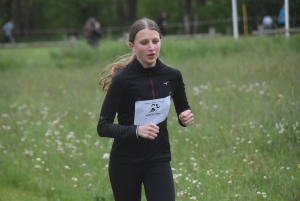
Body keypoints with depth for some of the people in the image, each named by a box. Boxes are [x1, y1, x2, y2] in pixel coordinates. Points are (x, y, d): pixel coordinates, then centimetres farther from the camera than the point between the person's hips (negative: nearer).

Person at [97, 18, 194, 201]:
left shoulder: (172, 76, -3)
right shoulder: (122, 79, -15)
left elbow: (183, 107, 16)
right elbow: (103, 127, -17)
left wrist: (186, 116, -8)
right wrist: (136, 130, -31)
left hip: (159, 160, 2)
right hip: (125, 163, -2)